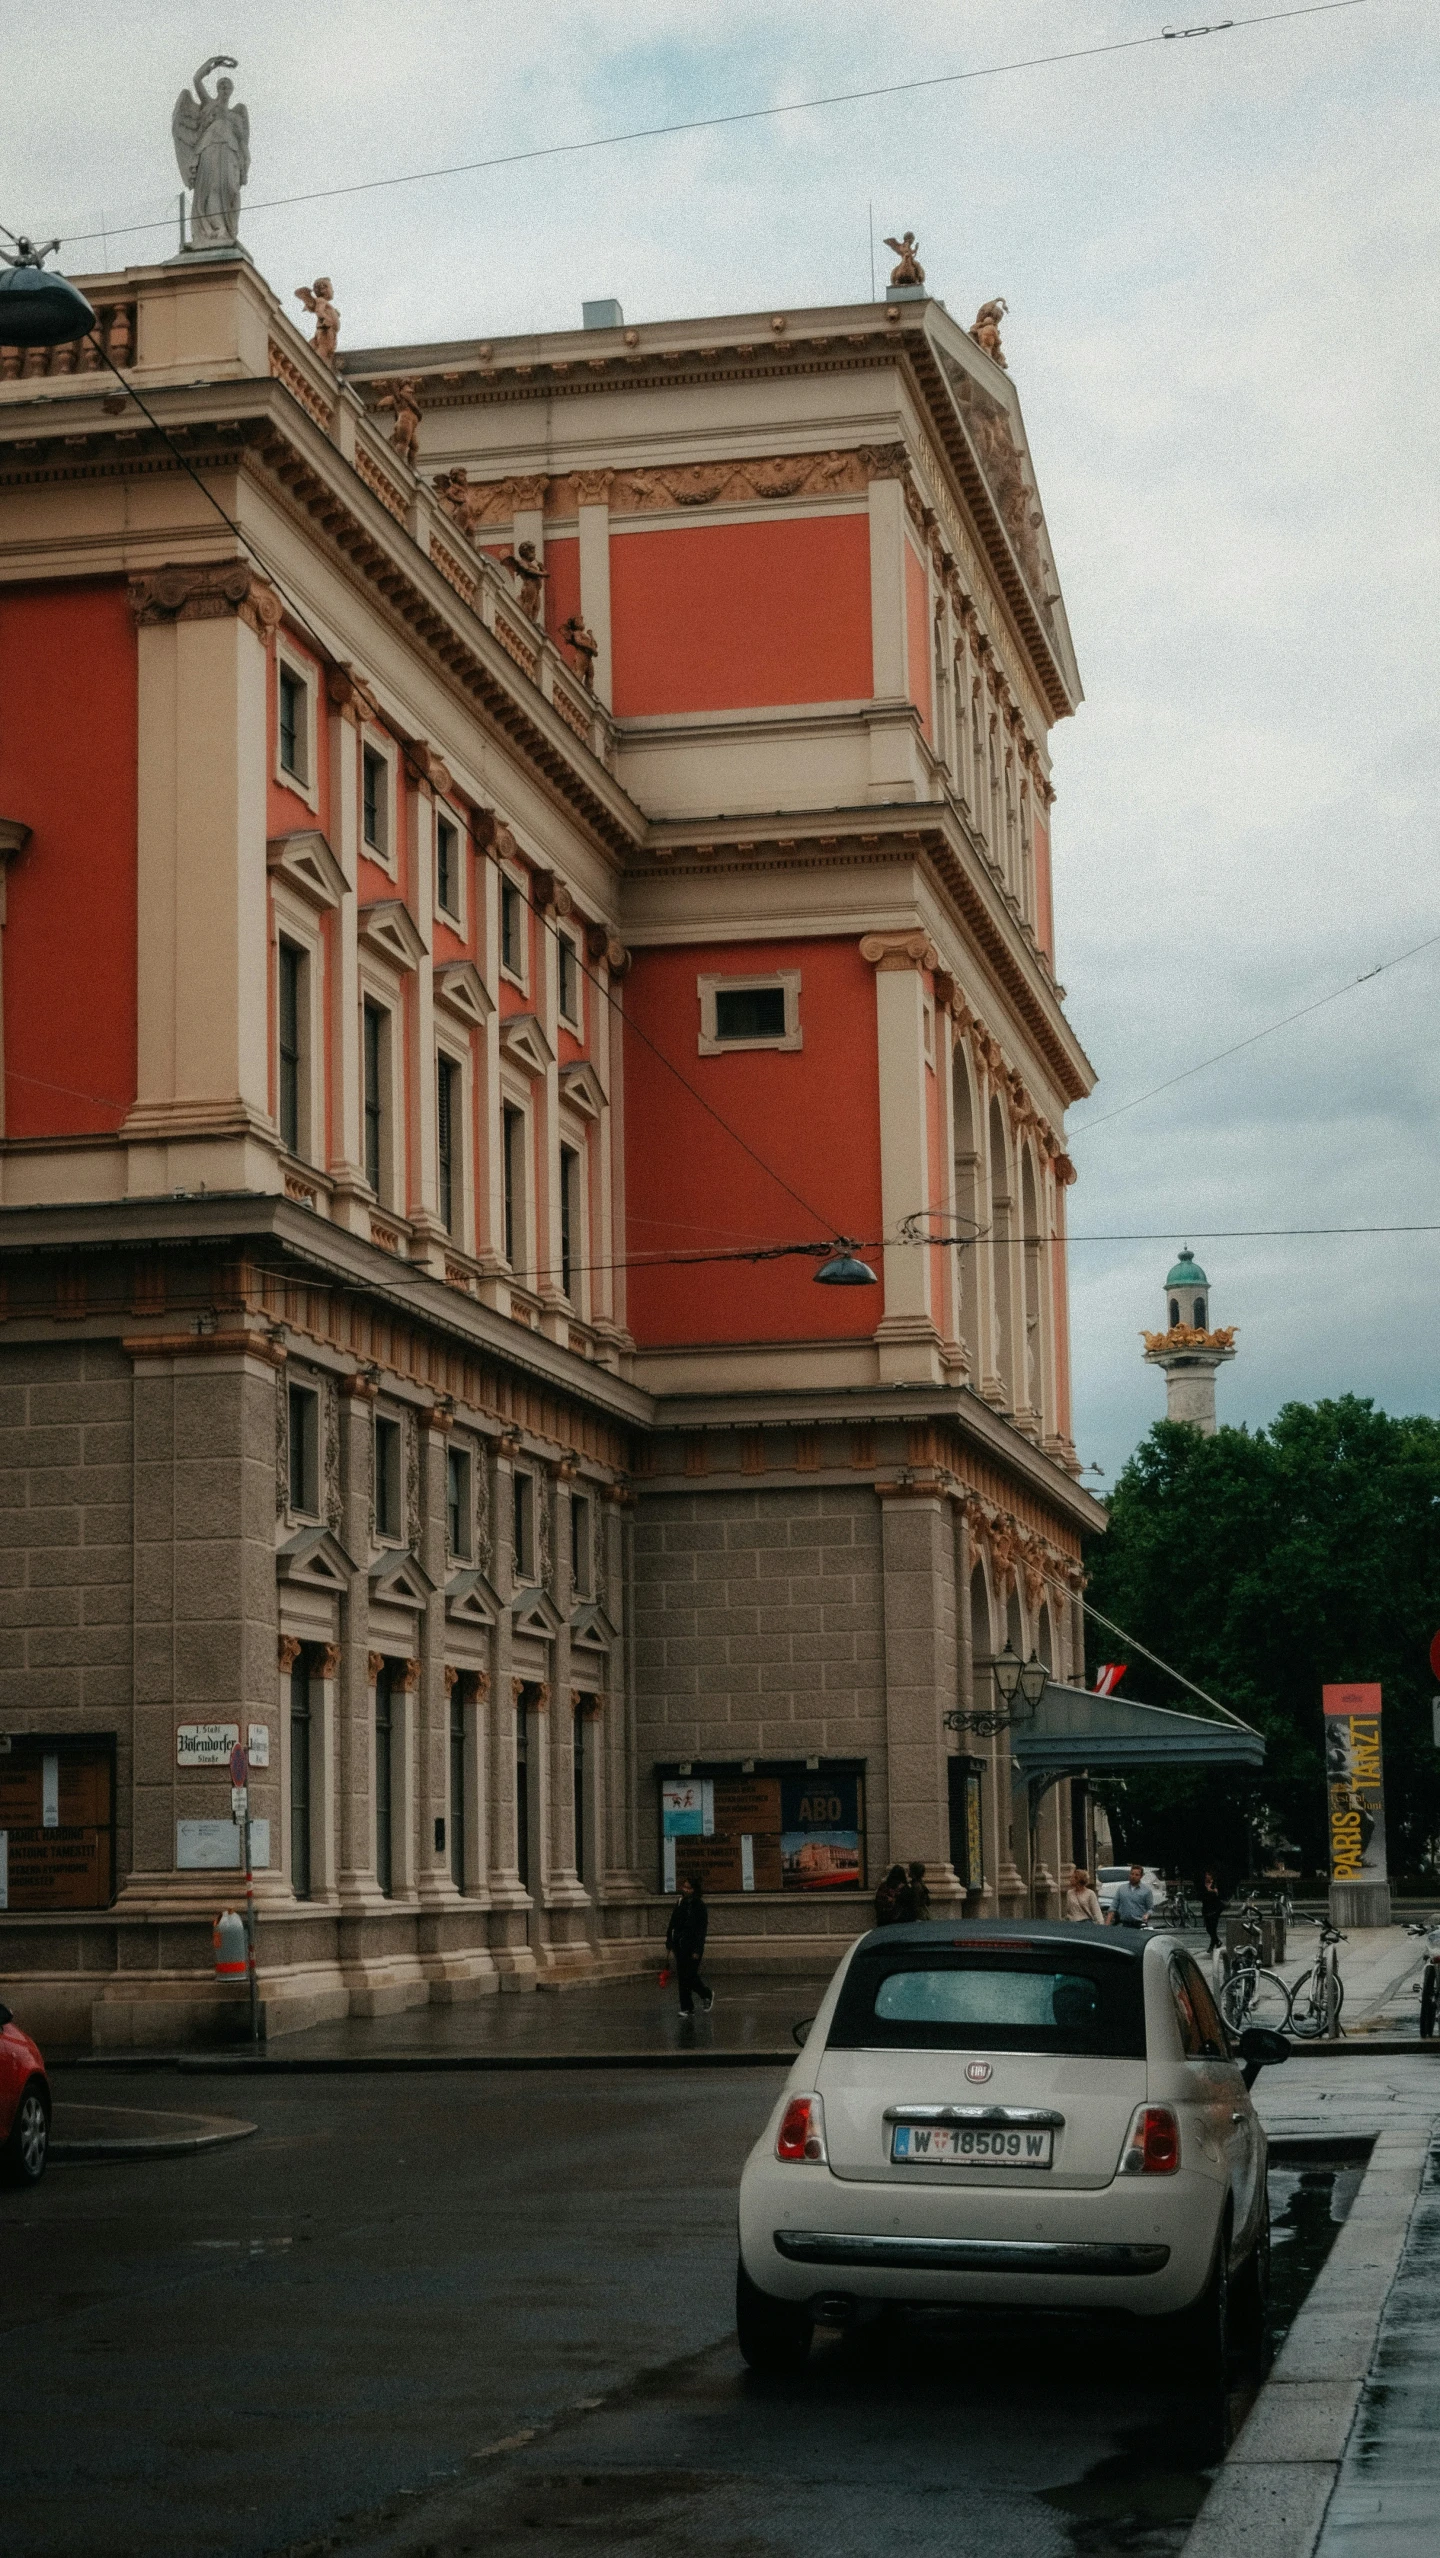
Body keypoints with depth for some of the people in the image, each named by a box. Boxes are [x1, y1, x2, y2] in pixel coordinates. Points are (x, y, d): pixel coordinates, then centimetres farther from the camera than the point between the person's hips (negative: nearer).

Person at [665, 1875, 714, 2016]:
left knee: (690, 1976, -8)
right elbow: (672, 1924, 14)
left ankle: (707, 1995, 17)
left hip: (693, 1946, -6)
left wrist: (697, 1950, -17)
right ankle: (687, 2008, 11)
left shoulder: (700, 1906, -9)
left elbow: (702, 1929, -12)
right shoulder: (680, 1903, 9)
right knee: (682, 1977, 4)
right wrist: (669, 1943, 10)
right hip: (680, 1945, 6)